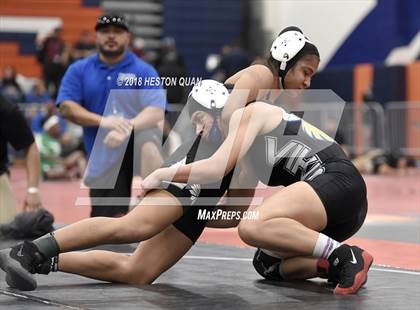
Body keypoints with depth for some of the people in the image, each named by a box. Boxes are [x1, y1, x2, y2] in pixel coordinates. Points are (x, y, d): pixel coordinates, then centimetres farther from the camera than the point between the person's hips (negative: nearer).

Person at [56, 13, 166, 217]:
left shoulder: (143, 71, -2)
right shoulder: (79, 70, 5)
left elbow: (156, 111, -15)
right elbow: (66, 108, -5)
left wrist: (126, 130, -34)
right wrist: (103, 121, -22)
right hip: (103, 155, 3)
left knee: (148, 144, -39)